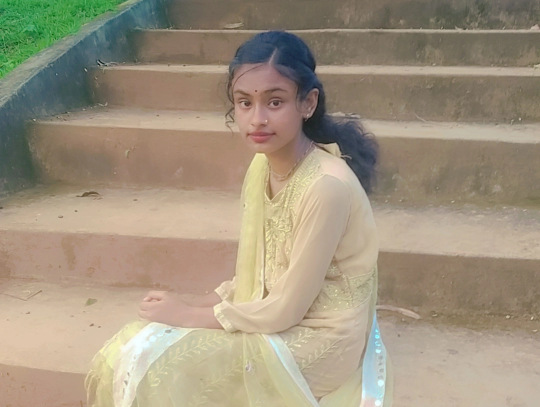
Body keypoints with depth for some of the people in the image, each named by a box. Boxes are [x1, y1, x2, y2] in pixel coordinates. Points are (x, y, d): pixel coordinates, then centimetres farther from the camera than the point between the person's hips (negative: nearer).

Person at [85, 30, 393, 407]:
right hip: (274, 316, 7)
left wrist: (192, 315, -13)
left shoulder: (326, 186, -28)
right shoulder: (262, 165, -2)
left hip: (318, 338, -7)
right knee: (134, 350, 1)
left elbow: (286, 309, -21)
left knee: (153, 366, -11)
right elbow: (259, 276, 7)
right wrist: (201, 304, -6)